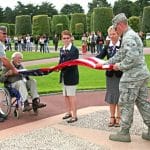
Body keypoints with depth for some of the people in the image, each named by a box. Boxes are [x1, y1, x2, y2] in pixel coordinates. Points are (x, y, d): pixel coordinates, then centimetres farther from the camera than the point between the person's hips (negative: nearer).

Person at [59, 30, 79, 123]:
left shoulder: (74, 50, -12)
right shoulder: (62, 50, 11)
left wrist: (62, 67, -26)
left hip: (71, 76, -7)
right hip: (63, 76, 7)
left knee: (71, 95, -2)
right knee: (66, 95, 15)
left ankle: (74, 116, 6)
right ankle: (69, 112, 30)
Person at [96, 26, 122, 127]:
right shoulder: (107, 46, 5)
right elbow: (100, 57, -4)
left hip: (120, 74, -4)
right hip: (110, 74, 4)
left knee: (119, 96, 4)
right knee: (111, 96, 10)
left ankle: (118, 118, 16)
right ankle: (112, 117, 22)